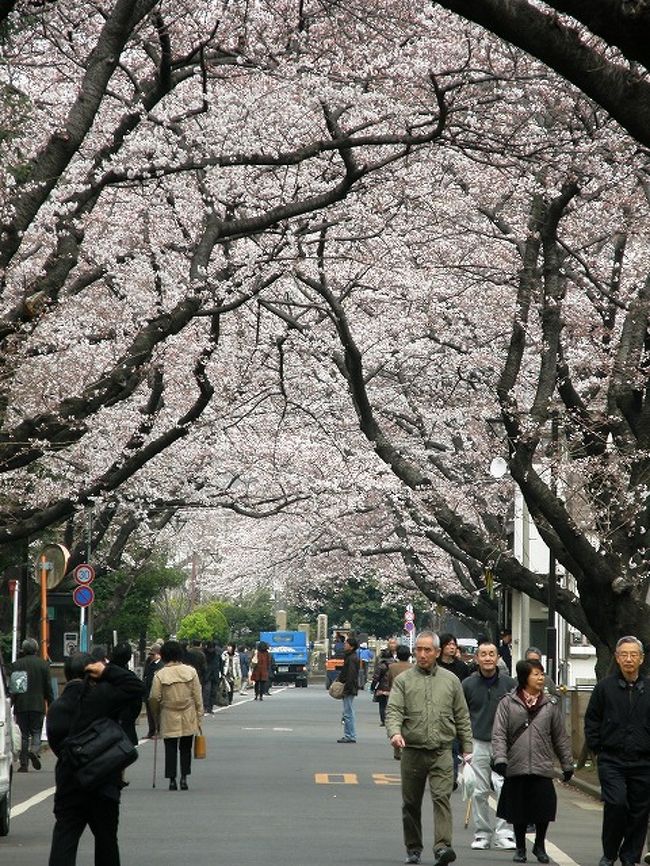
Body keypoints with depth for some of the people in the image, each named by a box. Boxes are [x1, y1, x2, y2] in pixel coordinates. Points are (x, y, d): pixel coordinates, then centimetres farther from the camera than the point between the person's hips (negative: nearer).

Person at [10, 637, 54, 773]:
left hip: (20, 705, 0)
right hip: (38, 705, 0)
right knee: (36, 732, 8)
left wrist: (11, 704, 6)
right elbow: (48, 687, 2)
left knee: (24, 734, 7)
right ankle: (34, 751, -20)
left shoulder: (16, 665, 1)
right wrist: (51, 704, 9)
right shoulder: (43, 664, 1)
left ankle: (24, 764, 3)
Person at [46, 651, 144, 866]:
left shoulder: (56, 708, 4)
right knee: (106, 840, 13)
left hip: (68, 788, 2)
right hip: (103, 785, -2)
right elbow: (136, 688, -11)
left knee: (64, 841, -3)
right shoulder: (101, 695, -9)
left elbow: (55, 744, 9)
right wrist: (107, 670, -7)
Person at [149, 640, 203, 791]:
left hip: (168, 717, -1)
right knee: (185, 748, 12)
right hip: (188, 717, 1)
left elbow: (154, 698, -5)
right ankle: (184, 777, 5)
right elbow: (197, 696, 0)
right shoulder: (191, 671, -2)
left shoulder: (160, 674, -7)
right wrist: (199, 715, 8)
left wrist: (156, 718, 9)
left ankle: (172, 779, 3)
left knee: (170, 749, 7)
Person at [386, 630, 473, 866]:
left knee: (442, 797, -15)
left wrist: (467, 748, 9)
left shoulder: (450, 680, 10)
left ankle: (442, 847, -23)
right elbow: (393, 710, -6)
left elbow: (462, 717, 14)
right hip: (412, 751, 0)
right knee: (411, 804, 9)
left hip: (442, 751, 0)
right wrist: (395, 732, -26)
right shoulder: (403, 680, 5)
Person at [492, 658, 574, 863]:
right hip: (516, 767, -1)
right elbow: (499, 733, -3)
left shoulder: (550, 704, 8)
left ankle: (539, 846, 22)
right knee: (518, 810, 7)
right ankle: (520, 848, 25)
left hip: (543, 769, 1)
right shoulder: (508, 703, 1)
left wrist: (567, 764, 14)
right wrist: (500, 758, -15)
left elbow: (560, 737, 12)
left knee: (544, 810, -2)